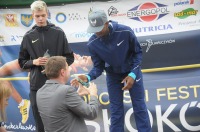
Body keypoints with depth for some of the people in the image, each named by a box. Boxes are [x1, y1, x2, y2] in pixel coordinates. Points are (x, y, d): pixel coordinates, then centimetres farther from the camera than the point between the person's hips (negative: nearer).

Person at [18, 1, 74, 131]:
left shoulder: (58, 33, 1)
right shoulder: (28, 36, 5)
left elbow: (70, 58, 4)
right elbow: (22, 62, 12)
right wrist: (34, 62, -7)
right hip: (37, 85, 1)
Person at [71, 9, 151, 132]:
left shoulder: (125, 31, -28)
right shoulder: (92, 43, -22)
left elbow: (138, 52, -14)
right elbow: (98, 66, -13)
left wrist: (133, 74, -22)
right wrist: (88, 77, -34)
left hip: (132, 72, -1)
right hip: (113, 76, 2)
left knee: (139, 107, 4)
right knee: (116, 110, 7)